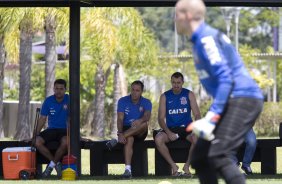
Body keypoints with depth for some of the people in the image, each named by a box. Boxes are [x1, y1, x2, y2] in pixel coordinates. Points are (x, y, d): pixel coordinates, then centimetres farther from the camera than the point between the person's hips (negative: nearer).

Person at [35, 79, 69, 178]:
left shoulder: (69, 100, -5)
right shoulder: (48, 101, 1)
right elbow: (42, 118, 4)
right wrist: (36, 133, -6)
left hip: (64, 130, -3)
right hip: (51, 129, 3)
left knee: (65, 142, -38)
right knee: (37, 142, -25)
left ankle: (52, 165, -15)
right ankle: (57, 163, -10)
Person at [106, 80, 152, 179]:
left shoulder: (146, 102, 0)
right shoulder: (123, 101, 0)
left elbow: (147, 116, -21)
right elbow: (120, 119, -11)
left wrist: (140, 120, -46)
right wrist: (120, 133, -29)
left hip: (140, 133, 1)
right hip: (126, 129, -1)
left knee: (144, 124, -34)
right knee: (129, 139, -37)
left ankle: (116, 140, -34)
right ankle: (128, 170, -49)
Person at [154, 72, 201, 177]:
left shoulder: (189, 94, 5)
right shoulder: (165, 96, 5)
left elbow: (197, 115, 1)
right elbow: (161, 118, 0)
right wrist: (168, 132, -18)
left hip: (186, 128, 0)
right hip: (170, 128, 0)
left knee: (197, 139, -34)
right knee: (158, 139, -32)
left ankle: (187, 166, -15)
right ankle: (173, 166, -20)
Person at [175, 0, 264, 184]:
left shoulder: (206, 39, -13)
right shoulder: (200, 39, 18)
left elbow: (225, 79, -22)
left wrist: (211, 118, -27)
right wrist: (211, 117, 25)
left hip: (243, 100, -10)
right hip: (233, 101, 10)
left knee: (218, 155, -23)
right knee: (200, 157, 10)